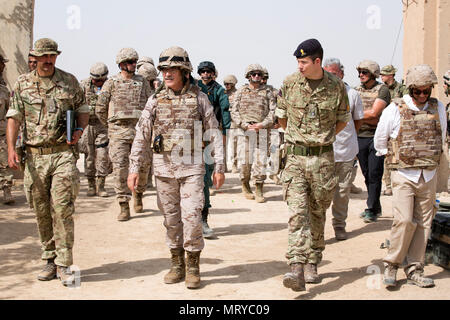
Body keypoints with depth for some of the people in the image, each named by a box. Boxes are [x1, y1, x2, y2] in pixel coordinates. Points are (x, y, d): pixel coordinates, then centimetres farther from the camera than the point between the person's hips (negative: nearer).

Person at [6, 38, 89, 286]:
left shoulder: (69, 81, 7)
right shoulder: (23, 84, 7)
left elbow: (82, 108, 17)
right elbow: (14, 117, 4)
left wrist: (79, 130, -2)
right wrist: (11, 148, -9)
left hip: (63, 154, -1)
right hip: (34, 156, 2)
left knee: (62, 208, -9)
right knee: (42, 211, 8)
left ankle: (64, 264, -2)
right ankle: (50, 260, 22)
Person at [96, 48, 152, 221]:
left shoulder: (143, 82, 11)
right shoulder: (111, 83, 5)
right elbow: (100, 109, 9)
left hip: (140, 130, 2)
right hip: (118, 132, -2)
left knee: (142, 166, 4)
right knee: (120, 168, -8)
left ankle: (138, 194, 32)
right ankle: (124, 206, -2)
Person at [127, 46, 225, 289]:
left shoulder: (199, 98, 1)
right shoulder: (156, 100, 5)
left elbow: (214, 133, 3)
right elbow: (141, 136, 7)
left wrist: (219, 167, 0)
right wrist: (134, 168, 2)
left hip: (191, 168, -2)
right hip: (163, 168, 2)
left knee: (191, 216, -8)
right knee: (171, 218, 9)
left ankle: (193, 268, 7)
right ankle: (177, 265, 22)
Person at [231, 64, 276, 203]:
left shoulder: (267, 92, 11)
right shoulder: (241, 91, 11)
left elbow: (273, 111, 4)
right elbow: (234, 111, 5)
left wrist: (262, 125, -11)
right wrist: (245, 125, -9)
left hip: (262, 131, 0)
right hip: (244, 130, 0)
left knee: (261, 160, -5)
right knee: (244, 160, -1)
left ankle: (259, 191, 4)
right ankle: (245, 185, 21)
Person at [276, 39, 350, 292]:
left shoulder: (337, 86, -2)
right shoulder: (290, 83, 0)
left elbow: (343, 120, 13)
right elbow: (281, 116, 15)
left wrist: (322, 138, 11)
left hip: (323, 159, 0)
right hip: (295, 157, 0)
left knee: (317, 213, 10)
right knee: (297, 212, -12)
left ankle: (312, 264, 25)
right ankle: (297, 268, -19)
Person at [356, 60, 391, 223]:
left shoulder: (382, 89, -5)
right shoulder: (356, 90, 12)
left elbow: (374, 113, -14)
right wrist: (368, 117, -9)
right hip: (360, 136, 5)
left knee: (374, 174, -6)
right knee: (367, 174, 10)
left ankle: (372, 210, 2)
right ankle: (376, 207, 22)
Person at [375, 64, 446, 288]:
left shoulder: (438, 108, 6)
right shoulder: (395, 110, -5)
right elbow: (379, 141, 6)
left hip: (429, 177, 4)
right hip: (403, 175, -4)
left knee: (423, 224, 4)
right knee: (405, 220, -15)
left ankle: (414, 270, 14)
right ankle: (391, 265, 2)